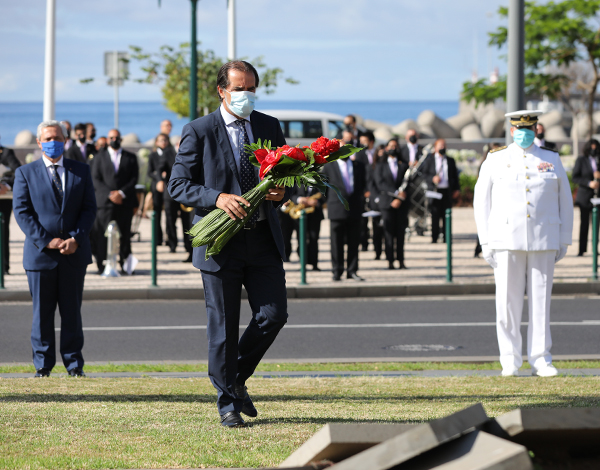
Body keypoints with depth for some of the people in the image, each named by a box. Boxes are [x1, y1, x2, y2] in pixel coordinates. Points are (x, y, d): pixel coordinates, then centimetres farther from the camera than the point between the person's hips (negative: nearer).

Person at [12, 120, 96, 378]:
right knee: (42, 312, 2)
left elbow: (89, 208, 5)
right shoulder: (25, 173, 4)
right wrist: (47, 241, -13)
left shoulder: (81, 171, 9)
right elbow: (22, 212, -3)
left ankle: (74, 364, 11)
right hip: (40, 254, -1)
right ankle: (43, 365, 10)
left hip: (74, 254, 1)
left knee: (72, 311, 5)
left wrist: (76, 239, -10)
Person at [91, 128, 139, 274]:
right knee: (103, 233, -8)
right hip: (105, 202, -1)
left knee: (125, 234, 0)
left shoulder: (130, 158, 14)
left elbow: (134, 178, 6)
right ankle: (101, 265, -8)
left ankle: (125, 264, 4)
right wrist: (109, 194, -9)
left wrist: (122, 193, -9)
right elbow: (95, 179, 5)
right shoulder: (100, 157, 13)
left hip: (125, 202, 1)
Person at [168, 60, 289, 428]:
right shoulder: (199, 132, -3)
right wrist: (217, 198, -22)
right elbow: (178, 184, -6)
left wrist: (282, 192, -8)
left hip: (264, 239, 4)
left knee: (274, 315, -2)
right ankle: (228, 403, 14)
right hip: (221, 241, -4)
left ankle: (238, 378, 22)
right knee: (223, 326, 2)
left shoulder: (270, 127, 9)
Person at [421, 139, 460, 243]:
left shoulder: (450, 160, 14)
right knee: (435, 215, -3)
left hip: (447, 191, 2)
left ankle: (446, 237, 4)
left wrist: (456, 189, 8)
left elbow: (455, 175, 16)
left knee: (446, 215, 0)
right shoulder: (429, 159, 8)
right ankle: (434, 238, 2)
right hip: (435, 190, -2)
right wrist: (432, 179, -12)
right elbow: (423, 173, 5)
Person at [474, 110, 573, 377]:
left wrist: (564, 241, 9)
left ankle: (540, 360, 5)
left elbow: (565, 202, 14)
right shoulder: (495, 161, 8)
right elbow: (481, 201, 7)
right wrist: (486, 242, 0)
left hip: (543, 242, 1)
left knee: (541, 300, 0)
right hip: (507, 242, -1)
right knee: (507, 302, -2)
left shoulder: (552, 160, 11)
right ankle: (510, 362, 4)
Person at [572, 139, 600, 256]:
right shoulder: (581, 160, 4)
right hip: (585, 195, -2)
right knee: (584, 223, -3)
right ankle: (581, 249, 1)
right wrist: (589, 183, -16)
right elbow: (575, 178, -2)